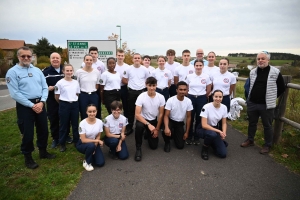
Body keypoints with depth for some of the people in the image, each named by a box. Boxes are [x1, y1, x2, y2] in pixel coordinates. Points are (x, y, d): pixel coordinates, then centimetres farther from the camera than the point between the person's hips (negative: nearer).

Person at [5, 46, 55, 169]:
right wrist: (32, 105, -16)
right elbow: (15, 94, -13)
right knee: (28, 133, 4)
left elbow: (45, 87, 6)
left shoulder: (37, 70, 9)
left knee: (43, 129, 14)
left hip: (40, 104, 5)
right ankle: (28, 157, 23)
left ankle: (43, 152, 33)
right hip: (25, 106, -5)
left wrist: (41, 102, -10)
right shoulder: (12, 72, -6)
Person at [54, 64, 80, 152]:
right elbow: (56, 97, -3)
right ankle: (62, 144, 19)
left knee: (75, 124, 11)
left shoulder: (76, 82, 4)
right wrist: (63, 103, 6)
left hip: (75, 105, 3)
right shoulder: (60, 83, -7)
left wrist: (74, 101, 7)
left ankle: (76, 141, 26)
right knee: (63, 125, 6)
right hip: (64, 105, -3)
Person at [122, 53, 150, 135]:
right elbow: (124, 80, 4)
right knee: (131, 110, 8)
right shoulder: (128, 69, -1)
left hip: (141, 91, 0)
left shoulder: (145, 69, 0)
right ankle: (129, 127, 20)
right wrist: (131, 83, 1)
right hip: (131, 92, 0)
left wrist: (141, 84, 0)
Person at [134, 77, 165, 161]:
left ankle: (149, 134, 36)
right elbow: (137, 114, -26)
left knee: (154, 146, 2)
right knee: (139, 126, -40)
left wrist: (157, 129, -3)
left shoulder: (161, 97, -14)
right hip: (142, 119, -2)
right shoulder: (141, 97, -22)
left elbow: (161, 114, -5)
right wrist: (148, 124, -36)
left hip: (154, 121, 3)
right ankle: (138, 148, -15)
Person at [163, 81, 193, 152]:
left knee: (180, 146, -3)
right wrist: (166, 127, -41)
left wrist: (187, 132, -2)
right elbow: (166, 116, -21)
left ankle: (175, 135, 31)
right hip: (171, 121, -2)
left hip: (180, 123, 3)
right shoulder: (170, 100, -20)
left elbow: (188, 117, -3)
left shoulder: (188, 101, -11)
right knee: (166, 132, -37)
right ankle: (167, 142, 0)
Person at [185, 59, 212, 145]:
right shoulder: (189, 76, 1)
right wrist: (189, 96, 8)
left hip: (202, 99, 0)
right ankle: (189, 137, 16)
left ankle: (196, 137, 20)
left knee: (199, 118, 5)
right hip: (191, 98, 0)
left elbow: (208, 90, 7)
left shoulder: (206, 76, 0)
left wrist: (203, 97, 10)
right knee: (190, 118, 2)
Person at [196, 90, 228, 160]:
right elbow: (204, 125, -26)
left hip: (215, 129, 5)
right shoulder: (206, 107, -23)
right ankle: (205, 149, -9)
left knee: (223, 154, -11)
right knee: (212, 134, -41)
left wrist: (223, 133, -17)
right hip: (203, 129, -4)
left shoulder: (224, 107, -7)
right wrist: (219, 131, -29)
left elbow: (224, 123, 2)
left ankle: (212, 143, 20)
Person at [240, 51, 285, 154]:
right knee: (252, 123, 18)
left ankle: (267, 145, 25)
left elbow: (282, 88, 1)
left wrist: (272, 97, 3)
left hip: (266, 105, -4)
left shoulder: (275, 72, -8)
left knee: (267, 126, 8)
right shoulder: (252, 72, 4)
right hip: (252, 103, 4)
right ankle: (250, 140, 36)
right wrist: (252, 96, 12)